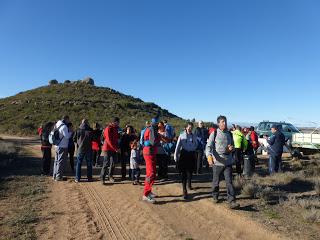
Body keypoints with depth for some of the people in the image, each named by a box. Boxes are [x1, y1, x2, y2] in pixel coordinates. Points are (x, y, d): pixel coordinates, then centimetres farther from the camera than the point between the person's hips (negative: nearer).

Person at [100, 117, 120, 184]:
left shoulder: (115, 129, 12)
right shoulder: (108, 129, -13)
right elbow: (109, 140, -18)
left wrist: (117, 148, 7)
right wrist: (116, 149, -19)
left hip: (114, 149, 7)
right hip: (107, 149, -7)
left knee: (113, 163, 9)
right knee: (106, 164, -2)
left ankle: (110, 176, 23)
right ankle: (102, 178, 8)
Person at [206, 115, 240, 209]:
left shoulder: (230, 134, 8)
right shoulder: (214, 134, -6)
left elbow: (233, 146, 20)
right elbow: (208, 146, -13)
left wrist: (232, 148, -5)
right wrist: (209, 156, -31)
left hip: (228, 162, 3)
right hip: (217, 162, -2)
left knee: (229, 181, -2)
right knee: (216, 181, 13)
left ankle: (232, 201, 2)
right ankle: (215, 196, 35)